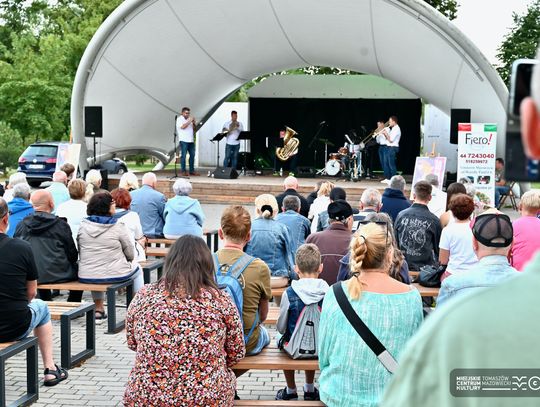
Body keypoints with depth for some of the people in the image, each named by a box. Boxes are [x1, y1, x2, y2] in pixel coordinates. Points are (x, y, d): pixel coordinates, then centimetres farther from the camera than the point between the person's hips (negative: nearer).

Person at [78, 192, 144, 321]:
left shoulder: (82, 226, -1)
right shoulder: (119, 227, -11)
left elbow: (80, 252, 7)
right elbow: (130, 255, -4)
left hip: (86, 276, 4)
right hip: (115, 275, -3)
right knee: (137, 271, 27)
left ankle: (98, 310, 37)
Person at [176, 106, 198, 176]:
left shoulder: (189, 119, 19)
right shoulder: (179, 119, 0)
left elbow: (195, 129, 18)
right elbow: (183, 127, -17)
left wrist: (194, 123, 1)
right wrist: (189, 121, -13)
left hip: (191, 140, 7)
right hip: (184, 140, -7)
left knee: (192, 155, 5)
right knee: (183, 155, -6)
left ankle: (192, 170, 10)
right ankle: (183, 171, -4)